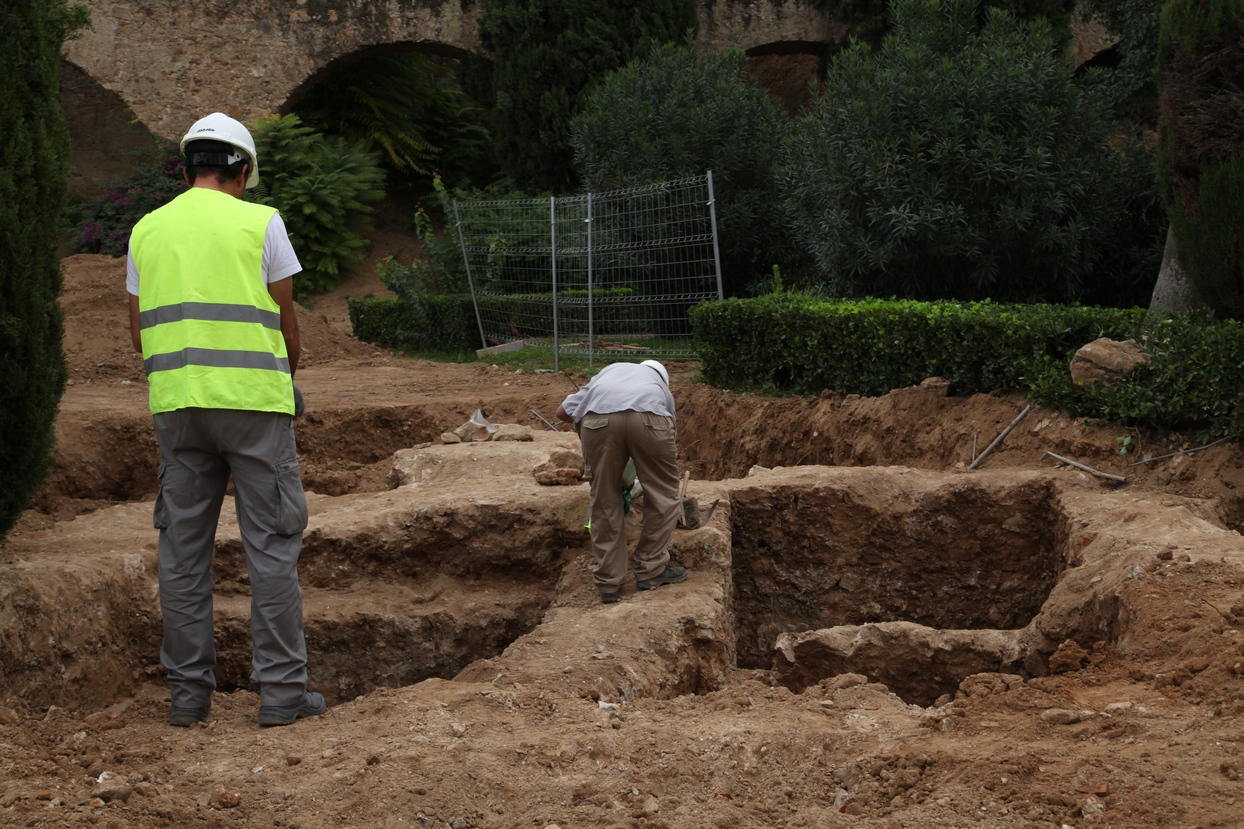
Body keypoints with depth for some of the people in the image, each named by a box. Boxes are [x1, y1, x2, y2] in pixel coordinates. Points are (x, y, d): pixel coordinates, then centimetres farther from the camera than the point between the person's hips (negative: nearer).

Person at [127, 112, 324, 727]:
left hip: (176, 404, 4)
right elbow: (286, 318, 2)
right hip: (254, 399, -4)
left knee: (183, 546, 8)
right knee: (271, 543, 1)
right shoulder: (259, 222, -2)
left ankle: (188, 692, 10)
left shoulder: (147, 229, 10)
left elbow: (139, 328, 14)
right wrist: (286, 378, 19)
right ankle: (282, 689, 1)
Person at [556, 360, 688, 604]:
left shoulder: (607, 372, 43)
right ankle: (651, 570, 23)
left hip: (598, 418, 1)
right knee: (662, 495, 19)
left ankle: (608, 583, 19)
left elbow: (563, 411, 36)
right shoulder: (660, 386, 41)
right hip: (648, 417, -1)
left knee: (605, 501, 14)